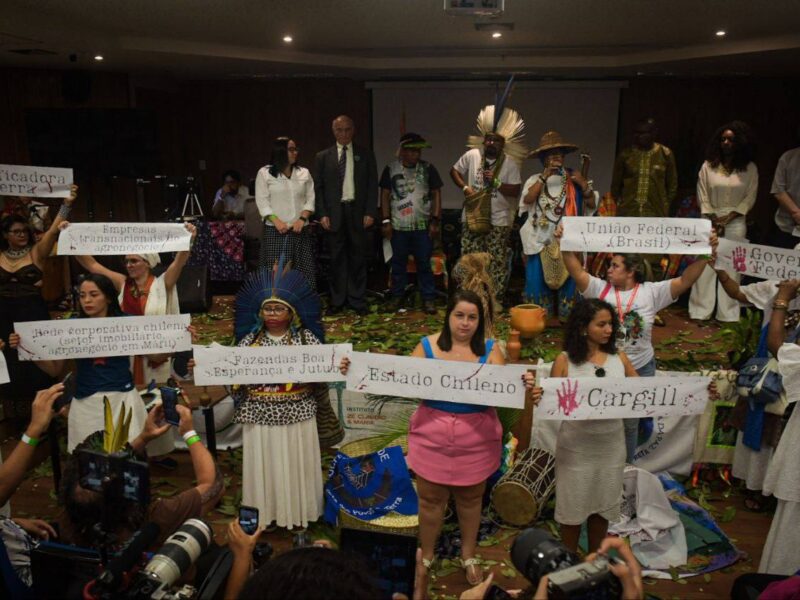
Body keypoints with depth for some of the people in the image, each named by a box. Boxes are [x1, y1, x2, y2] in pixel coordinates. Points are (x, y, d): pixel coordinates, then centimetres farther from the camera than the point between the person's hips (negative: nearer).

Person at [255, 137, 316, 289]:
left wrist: (302, 218, -8)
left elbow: (310, 199, 9)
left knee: (303, 271, -2)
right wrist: (276, 221, -13)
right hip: (275, 230, -3)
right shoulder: (264, 173, 5)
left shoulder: (304, 173, 13)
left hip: (300, 230, 3)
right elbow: (262, 201, -1)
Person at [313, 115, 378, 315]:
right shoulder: (323, 157, 8)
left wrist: (370, 212, -5)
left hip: (358, 212, 0)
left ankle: (357, 300, 12)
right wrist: (322, 214, -4)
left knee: (358, 258, 4)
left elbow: (372, 185, 5)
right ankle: (337, 301, 13)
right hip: (334, 213, 0)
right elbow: (318, 188, 6)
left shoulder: (365, 155, 8)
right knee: (337, 259, 5)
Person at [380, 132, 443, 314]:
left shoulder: (428, 169, 1)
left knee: (424, 263, 4)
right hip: (398, 226, 1)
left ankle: (428, 299, 10)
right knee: (398, 263, 9)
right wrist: (386, 221, -2)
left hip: (422, 226, 0)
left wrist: (435, 220, -4)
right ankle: (397, 296, 21)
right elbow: (385, 195, 3)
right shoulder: (390, 169, 0)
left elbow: (436, 194, 2)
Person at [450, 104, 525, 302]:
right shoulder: (471, 155, -1)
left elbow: (515, 191, -6)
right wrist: (465, 188, -4)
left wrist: (496, 182, -17)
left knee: (497, 263, 2)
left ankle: (496, 300, 11)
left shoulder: (510, 163, -4)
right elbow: (454, 171, 10)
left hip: (498, 221, -1)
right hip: (472, 218, 1)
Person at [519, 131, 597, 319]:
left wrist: (584, 185, -11)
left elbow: (592, 205, 4)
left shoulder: (573, 179, 7)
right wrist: (544, 177, -17)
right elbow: (528, 199, -15)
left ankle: (566, 316, 14)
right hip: (541, 239, -1)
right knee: (538, 279, 1)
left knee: (568, 279, 2)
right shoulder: (535, 179, 4)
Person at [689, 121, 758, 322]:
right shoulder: (708, 165, 4)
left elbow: (750, 198, 1)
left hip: (736, 223, 0)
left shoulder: (749, 168, 3)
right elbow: (702, 196, 2)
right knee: (705, 267, -2)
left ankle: (728, 315, 5)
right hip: (710, 221, 0)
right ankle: (700, 312, 4)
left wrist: (727, 219, -9)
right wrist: (714, 220, -7)